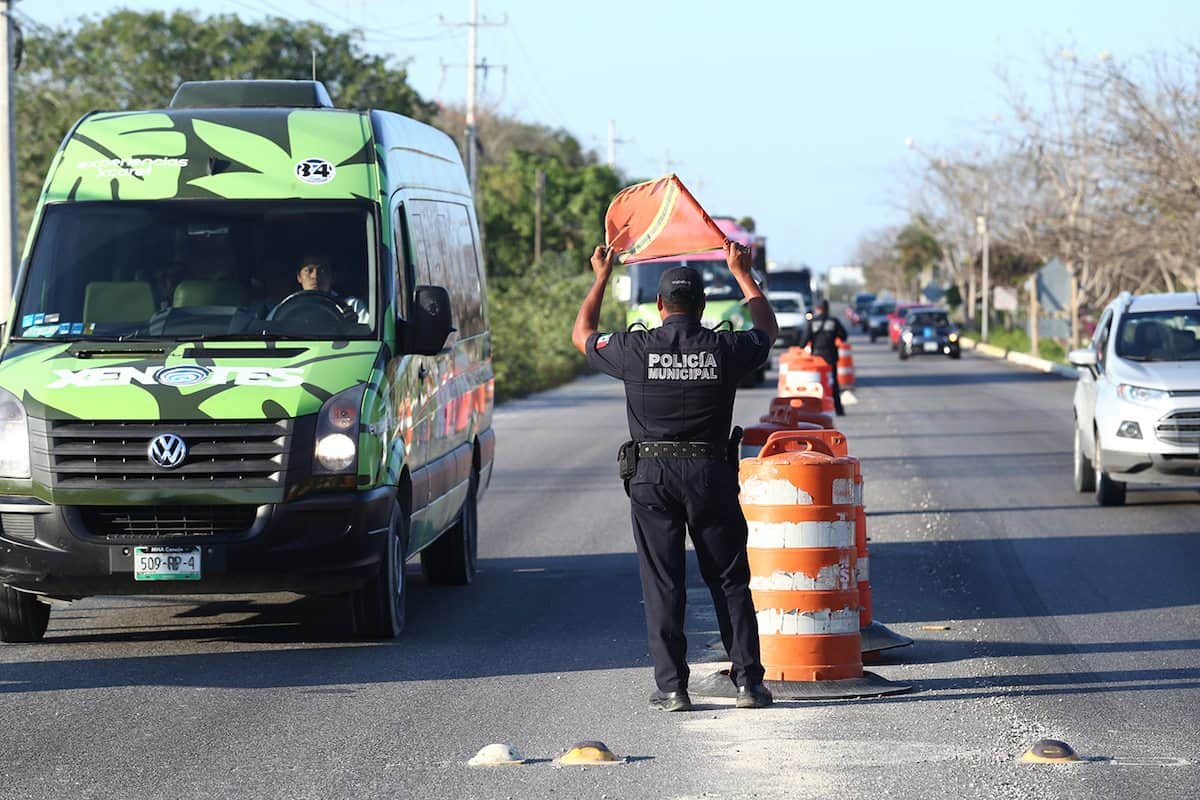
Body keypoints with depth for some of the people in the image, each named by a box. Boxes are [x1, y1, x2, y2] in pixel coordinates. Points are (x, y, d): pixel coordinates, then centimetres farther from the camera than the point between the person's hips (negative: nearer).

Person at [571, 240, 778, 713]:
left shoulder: (636, 350, -5)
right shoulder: (725, 350, -2)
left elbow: (583, 336, 15)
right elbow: (767, 330, 21)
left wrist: (601, 278, 25)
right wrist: (741, 272, 30)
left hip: (653, 476, -1)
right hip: (712, 474, 1)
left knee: (661, 586, 4)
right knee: (730, 582, 9)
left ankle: (672, 687, 1)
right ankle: (749, 681, 6)